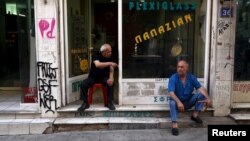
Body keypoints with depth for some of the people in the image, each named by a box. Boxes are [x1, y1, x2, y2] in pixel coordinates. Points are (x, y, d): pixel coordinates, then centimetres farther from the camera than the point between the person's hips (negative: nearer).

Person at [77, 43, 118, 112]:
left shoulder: (110, 57, -5)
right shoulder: (96, 55, -15)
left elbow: (111, 68, -12)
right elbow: (97, 65, -34)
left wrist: (111, 78, -31)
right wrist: (109, 63, -38)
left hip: (104, 77, 2)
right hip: (93, 77, -1)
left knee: (111, 83, -28)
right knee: (83, 84, -25)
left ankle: (109, 102, -15)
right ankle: (85, 103, -10)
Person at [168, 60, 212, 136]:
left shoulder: (192, 77, -5)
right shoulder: (173, 78, -16)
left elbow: (200, 88, -15)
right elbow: (171, 93, -27)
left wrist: (208, 98, -33)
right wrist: (178, 102, -44)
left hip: (189, 102, 3)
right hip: (178, 102, -3)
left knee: (201, 94, -17)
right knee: (172, 102, -37)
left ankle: (195, 115, -8)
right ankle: (174, 125, -36)